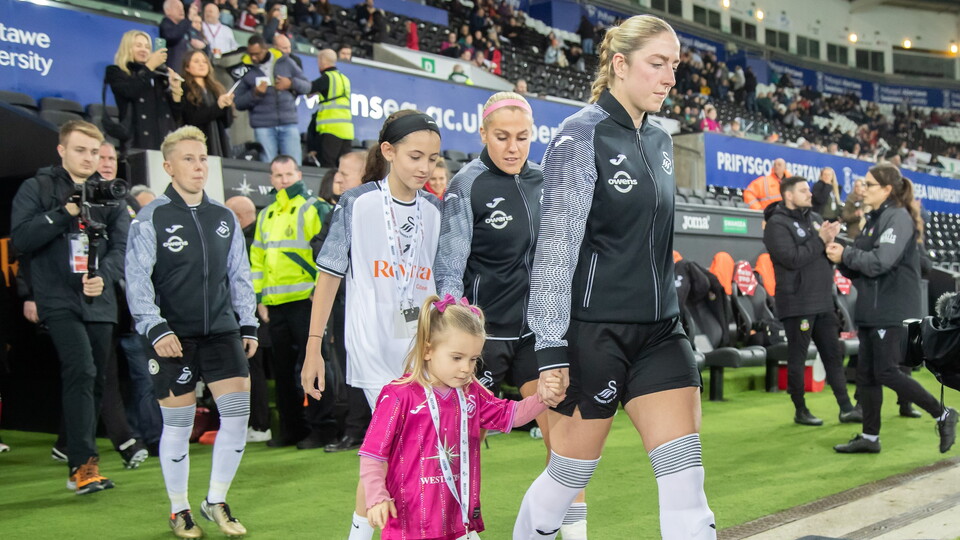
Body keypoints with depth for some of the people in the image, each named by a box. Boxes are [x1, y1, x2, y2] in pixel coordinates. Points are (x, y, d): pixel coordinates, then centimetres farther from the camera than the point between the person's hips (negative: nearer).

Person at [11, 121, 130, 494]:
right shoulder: (37, 189, 3)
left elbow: (122, 245, 3)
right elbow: (20, 239, -8)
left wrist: (103, 276, -16)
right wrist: (65, 212, -17)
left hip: (100, 302, 4)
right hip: (59, 299, -4)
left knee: (95, 381, 9)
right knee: (81, 371, -21)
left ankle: (80, 461, 23)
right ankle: (83, 463, -19)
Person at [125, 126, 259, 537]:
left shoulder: (224, 218, 12)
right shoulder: (151, 218, -3)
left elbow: (240, 277, 18)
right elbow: (137, 281, -7)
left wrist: (248, 326, 13)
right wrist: (155, 330, -16)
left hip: (222, 331, 4)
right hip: (174, 336, -4)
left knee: (238, 412, -5)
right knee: (177, 425, 3)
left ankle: (216, 502, 12)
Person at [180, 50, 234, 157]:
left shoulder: (216, 89, 17)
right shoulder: (184, 90, 2)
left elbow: (228, 122, 12)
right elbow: (191, 119, -11)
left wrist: (227, 106, -8)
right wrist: (217, 106, -17)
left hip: (219, 145, 5)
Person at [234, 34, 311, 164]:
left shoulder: (285, 62, 8)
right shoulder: (246, 69, 6)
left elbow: (306, 86, 13)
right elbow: (238, 103, 7)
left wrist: (291, 83, -7)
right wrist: (255, 94, -10)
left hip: (289, 124, 1)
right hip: (263, 127, -1)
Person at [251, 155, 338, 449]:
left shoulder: (313, 209, -3)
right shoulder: (266, 215, 18)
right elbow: (257, 258, 21)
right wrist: (259, 297, 13)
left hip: (306, 300, -7)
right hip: (275, 304, 7)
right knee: (283, 368, 11)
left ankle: (321, 427, 1)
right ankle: (292, 428, 21)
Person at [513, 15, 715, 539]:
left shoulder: (659, 139, 11)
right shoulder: (581, 136, -11)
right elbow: (556, 246, -15)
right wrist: (551, 352, -19)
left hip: (658, 328, 7)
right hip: (595, 331, -6)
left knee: (685, 478, -2)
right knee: (568, 475, 7)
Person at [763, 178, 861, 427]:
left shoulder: (815, 218, 13)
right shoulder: (777, 224, -8)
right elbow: (792, 258, -21)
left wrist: (832, 240, -9)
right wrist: (820, 240, -17)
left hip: (823, 302, 7)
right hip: (797, 304, -7)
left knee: (833, 355, 9)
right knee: (797, 359, 2)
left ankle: (846, 408, 14)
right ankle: (801, 410, 13)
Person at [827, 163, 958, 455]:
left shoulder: (898, 217, -11)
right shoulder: (874, 219, 16)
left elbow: (880, 262, -23)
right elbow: (861, 266, 15)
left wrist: (845, 255, -12)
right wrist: (842, 257, -4)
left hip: (892, 311, -9)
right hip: (871, 309, 9)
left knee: (886, 373, -8)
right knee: (866, 374, 9)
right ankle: (869, 437, 16)